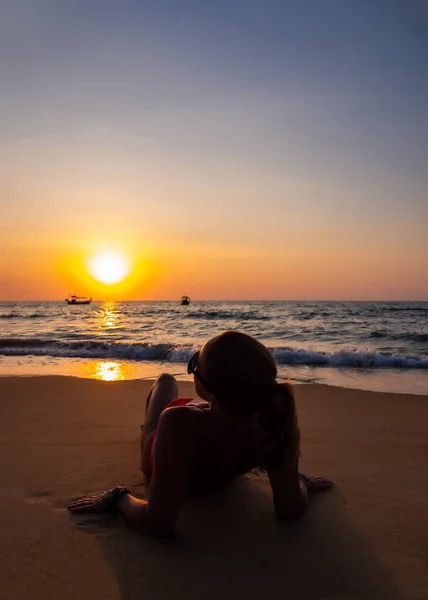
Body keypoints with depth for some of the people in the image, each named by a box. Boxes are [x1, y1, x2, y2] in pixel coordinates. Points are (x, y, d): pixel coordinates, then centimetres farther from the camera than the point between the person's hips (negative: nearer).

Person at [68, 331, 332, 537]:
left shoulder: (179, 423, -51)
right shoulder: (274, 419, -41)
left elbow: (157, 524, -43)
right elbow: (291, 509, -30)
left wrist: (117, 497, -27)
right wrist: (299, 481, -10)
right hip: (218, 474, 2)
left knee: (166, 380, 26)